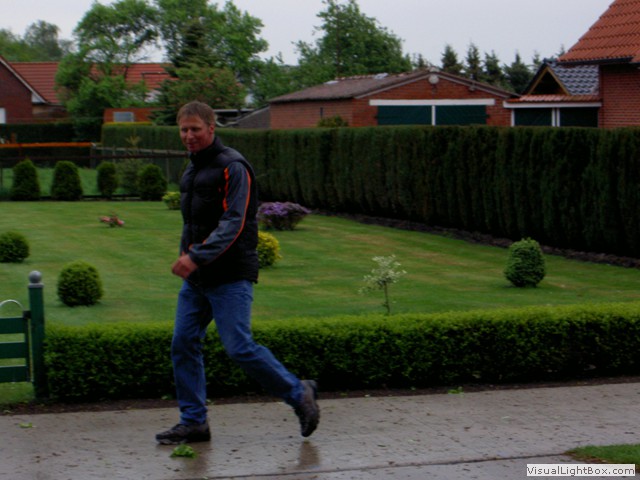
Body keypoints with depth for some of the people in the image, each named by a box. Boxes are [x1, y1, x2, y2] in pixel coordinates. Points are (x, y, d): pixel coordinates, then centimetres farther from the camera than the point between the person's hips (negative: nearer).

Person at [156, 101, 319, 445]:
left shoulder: (232, 167, -13)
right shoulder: (192, 170, 16)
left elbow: (233, 223, -21)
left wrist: (197, 256, -29)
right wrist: (186, 254, 15)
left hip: (229, 277, -9)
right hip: (195, 279, 9)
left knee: (239, 348, -10)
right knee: (183, 345, 4)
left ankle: (299, 394, 7)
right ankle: (193, 422, 12)